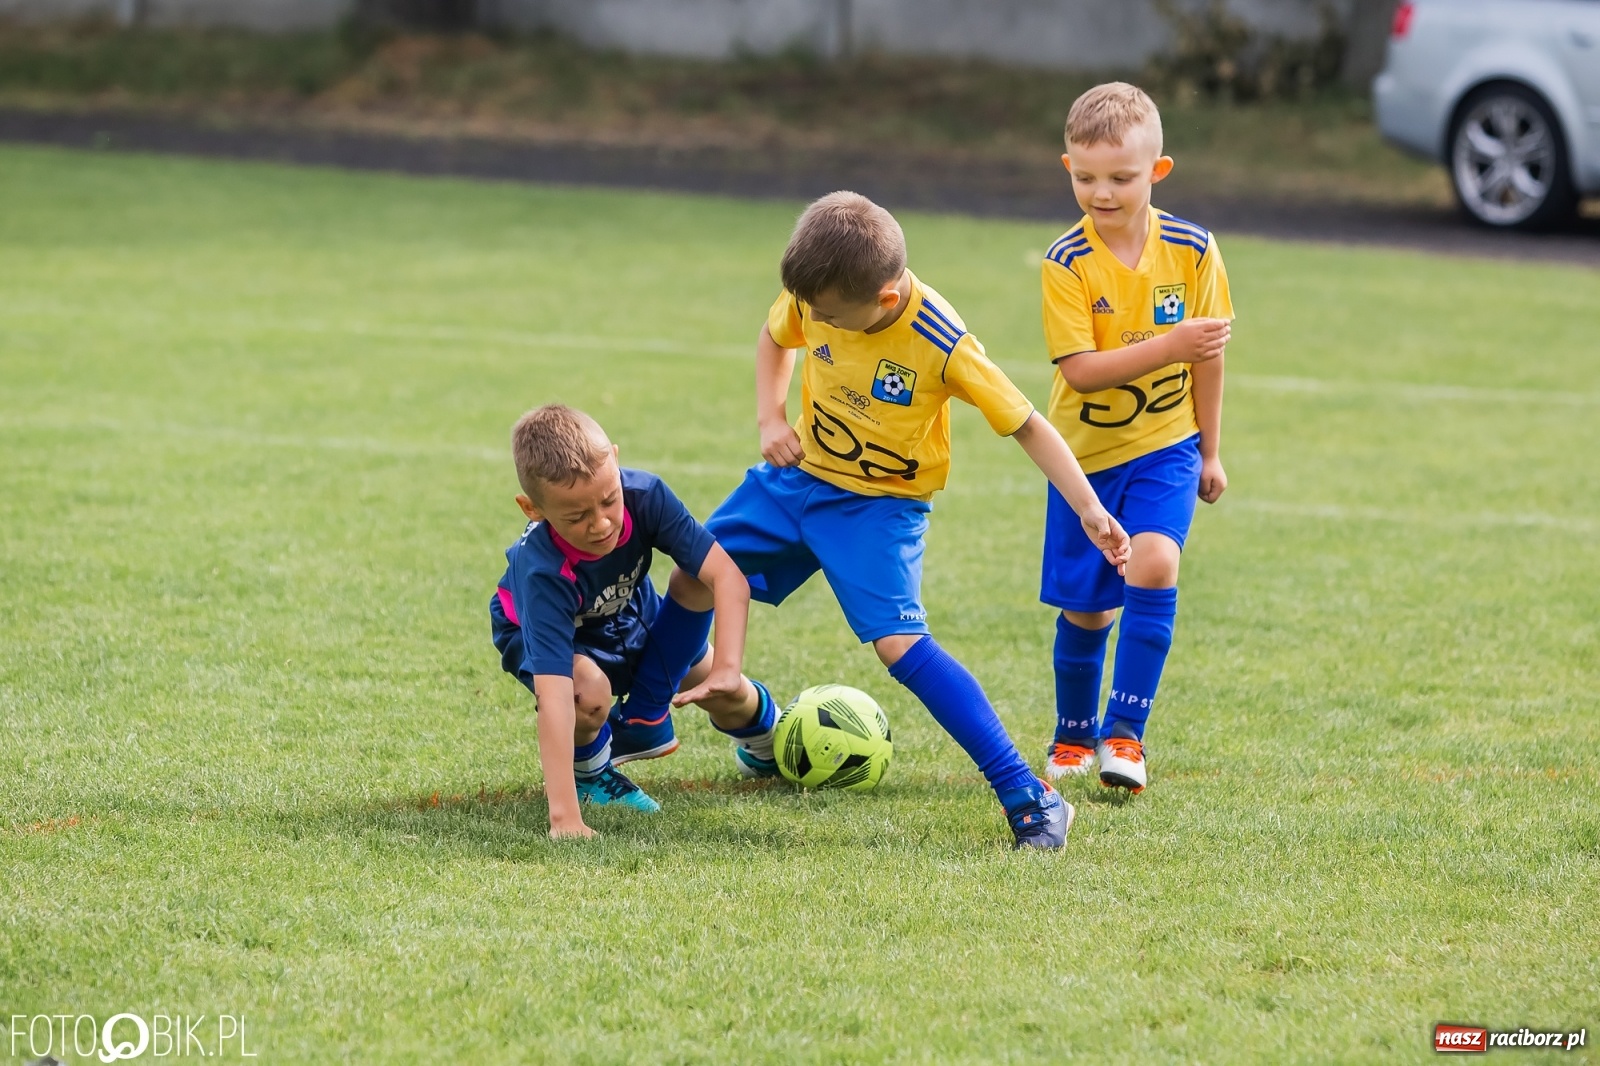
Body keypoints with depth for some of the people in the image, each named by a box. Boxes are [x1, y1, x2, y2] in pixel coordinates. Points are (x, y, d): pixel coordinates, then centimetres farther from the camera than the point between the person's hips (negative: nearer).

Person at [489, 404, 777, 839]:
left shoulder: (644, 495, -35)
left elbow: (728, 577, -34)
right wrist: (564, 816, -57)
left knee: (729, 699, -8)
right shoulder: (541, 572, -44)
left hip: (631, 618, 4)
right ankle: (588, 770, -3)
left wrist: (726, 671, -48)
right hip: (544, 635, -4)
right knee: (589, 689, -35)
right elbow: (553, 696, -51)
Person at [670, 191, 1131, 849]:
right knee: (693, 580, 10)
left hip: (879, 504, -6)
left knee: (898, 641, -22)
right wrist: (769, 419, -3)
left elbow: (1026, 425, -19)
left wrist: (1091, 511, -24)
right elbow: (776, 337, 11)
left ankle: (1029, 800, -20)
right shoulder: (815, 296, -14)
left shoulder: (941, 345, -28)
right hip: (798, 475, 6)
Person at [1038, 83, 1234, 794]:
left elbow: (1206, 356, 4)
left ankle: (1125, 732, -15)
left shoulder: (1192, 251, -8)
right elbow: (1079, 369, -23)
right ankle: (1074, 735, 32)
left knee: (1153, 565, -23)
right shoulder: (1067, 264, -16)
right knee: (1085, 608, 7)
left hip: (1165, 447, 1)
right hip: (1087, 451, 0)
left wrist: (1209, 452, 11)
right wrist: (1168, 345, -34)